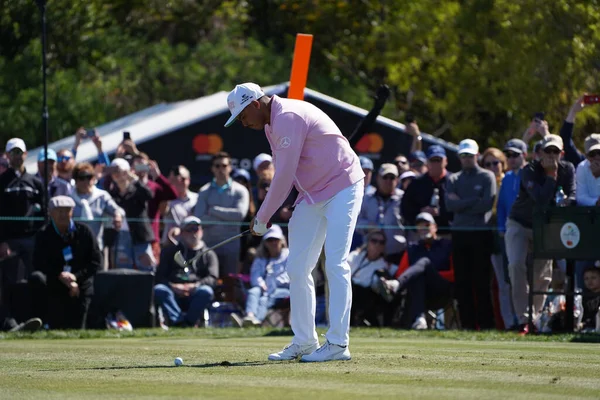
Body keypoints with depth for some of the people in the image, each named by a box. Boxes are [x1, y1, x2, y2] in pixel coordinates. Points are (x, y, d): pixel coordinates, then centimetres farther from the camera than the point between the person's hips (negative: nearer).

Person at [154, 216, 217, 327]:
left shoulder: (209, 254, 19)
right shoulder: (170, 251, 22)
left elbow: (212, 278, 3)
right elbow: (159, 276, 10)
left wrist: (195, 286, -17)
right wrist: (172, 286, -12)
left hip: (195, 296, -1)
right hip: (174, 294, 1)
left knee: (206, 292, -34)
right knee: (159, 290, -31)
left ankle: (189, 321, -33)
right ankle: (179, 321, -41)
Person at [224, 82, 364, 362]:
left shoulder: (288, 118, -20)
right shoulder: (272, 124, 11)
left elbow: (284, 176, -20)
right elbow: (283, 174, 13)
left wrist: (262, 218, -12)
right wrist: (276, 211, -3)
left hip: (342, 189, -10)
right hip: (311, 196, 10)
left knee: (335, 265, -14)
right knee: (297, 268, 6)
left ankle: (338, 344, -16)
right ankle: (304, 342, 12)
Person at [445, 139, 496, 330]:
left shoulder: (487, 177, 4)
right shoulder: (453, 179, 15)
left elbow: (487, 204, -9)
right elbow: (450, 204, -1)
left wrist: (461, 204, -5)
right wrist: (474, 201, -8)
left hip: (481, 233, -4)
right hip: (459, 233, 4)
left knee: (481, 280, -6)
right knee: (462, 281, 2)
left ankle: (486, 323, -4)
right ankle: (467, 323, 5)